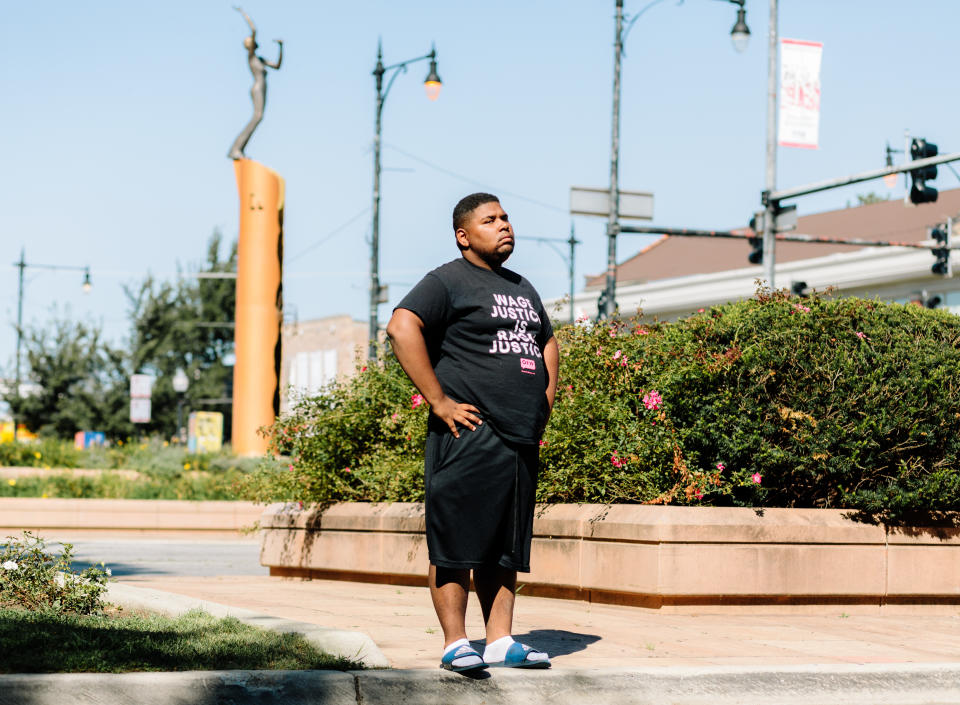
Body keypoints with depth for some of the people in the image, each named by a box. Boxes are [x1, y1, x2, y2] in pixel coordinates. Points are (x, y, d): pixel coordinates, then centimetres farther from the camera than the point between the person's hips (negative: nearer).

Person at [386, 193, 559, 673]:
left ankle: (501, 641, 11)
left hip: (521, 441, 8)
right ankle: (455, 644, -4)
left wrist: (544, 406, 20)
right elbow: (402, 327, -17)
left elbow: (547, 344, 35)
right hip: (469, 435, -8)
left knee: (506, 547, 8)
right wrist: (438, 401, -19)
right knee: (456, 542, -7)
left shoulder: (522, 289, 22)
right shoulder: (449, 281, -3)